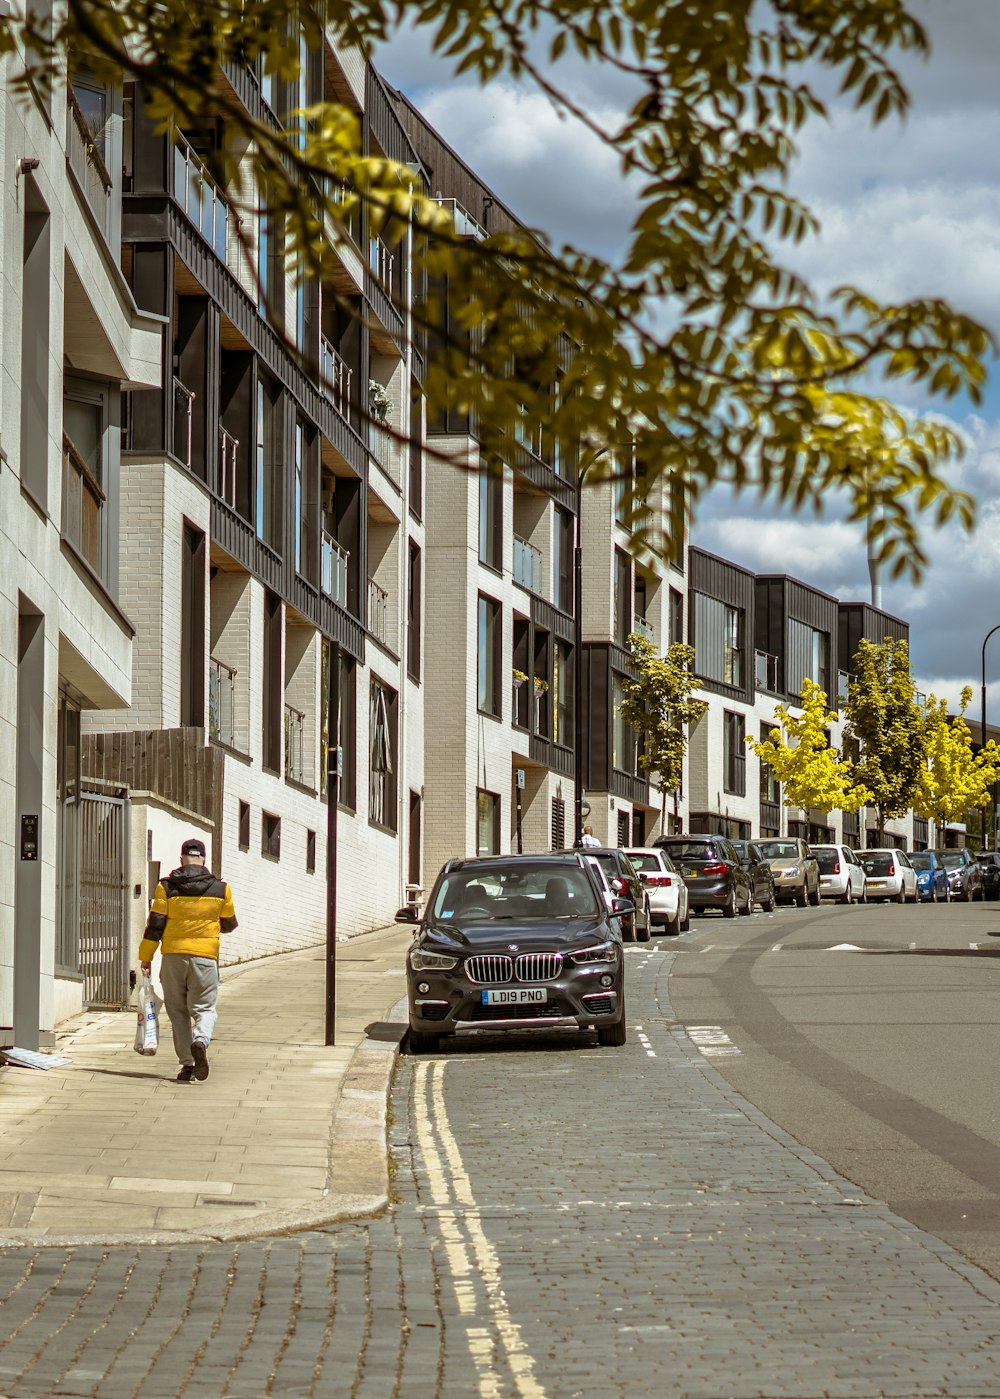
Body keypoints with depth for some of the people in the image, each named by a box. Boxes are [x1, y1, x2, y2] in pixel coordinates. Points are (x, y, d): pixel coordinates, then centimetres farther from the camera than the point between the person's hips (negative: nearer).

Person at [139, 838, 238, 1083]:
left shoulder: (166, 887, -1)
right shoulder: (220, 889, 2)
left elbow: (155, 925, -2)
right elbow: (229, 924, 13)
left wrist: (146, 957, 6)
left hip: (173, 955, 0)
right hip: (205, 956, 0)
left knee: (178, 1010, 10)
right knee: (204, 1008, 6)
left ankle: (187, 1063, 2)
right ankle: (201, 1040, -25)